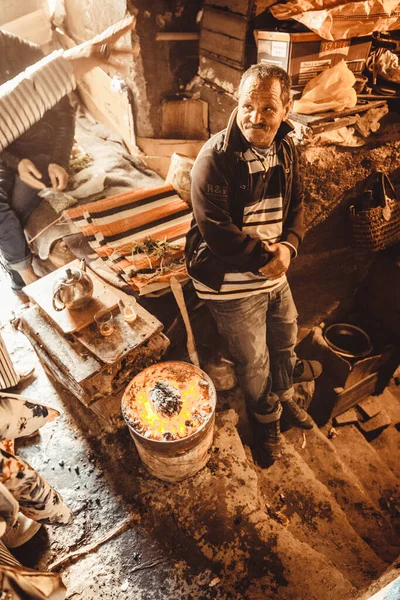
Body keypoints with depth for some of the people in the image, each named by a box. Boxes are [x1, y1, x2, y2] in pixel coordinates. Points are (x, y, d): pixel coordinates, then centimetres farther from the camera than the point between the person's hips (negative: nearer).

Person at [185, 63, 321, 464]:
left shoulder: (285, 150, 1)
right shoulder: (215, 159, -21)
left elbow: (295, 206, 8)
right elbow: (217, 232, -26)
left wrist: (287, 246, -12)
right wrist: (265, 257, -18)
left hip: (275, 273, 7)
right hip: (232, 284, -6)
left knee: (285, 340, 26)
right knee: (253, 362, 12)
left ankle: (284, 397, 56)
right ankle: (266, 420, 43)